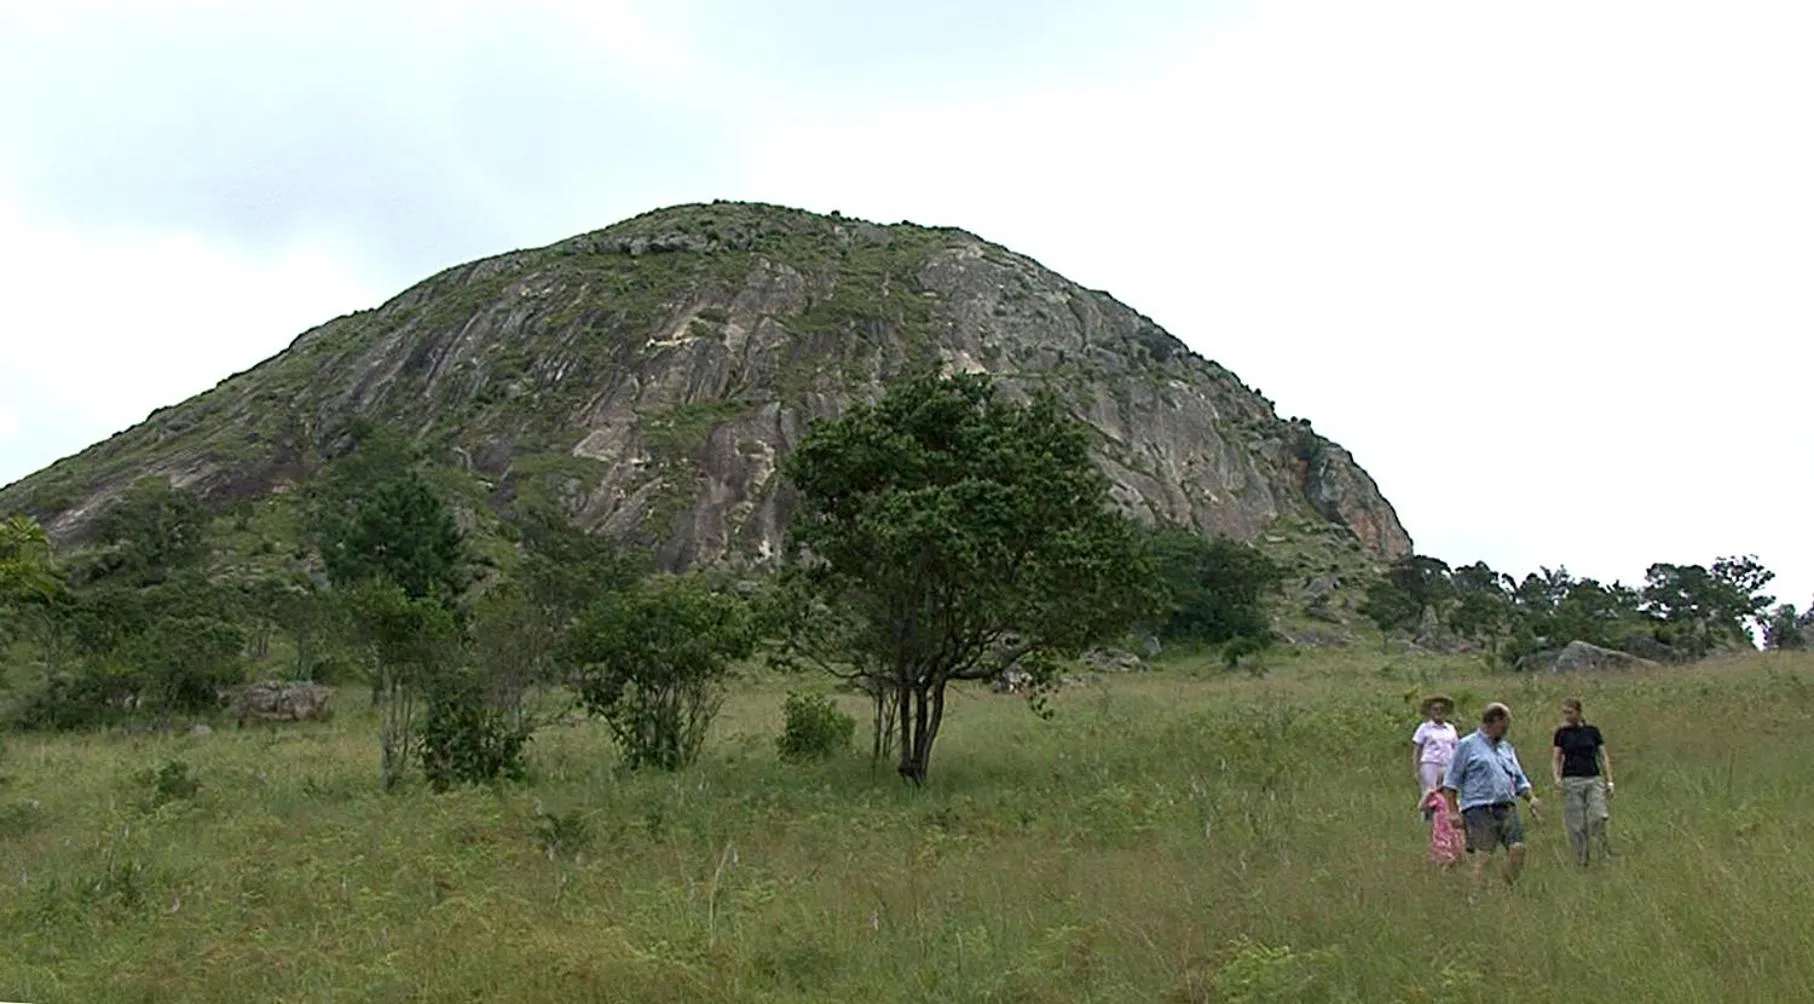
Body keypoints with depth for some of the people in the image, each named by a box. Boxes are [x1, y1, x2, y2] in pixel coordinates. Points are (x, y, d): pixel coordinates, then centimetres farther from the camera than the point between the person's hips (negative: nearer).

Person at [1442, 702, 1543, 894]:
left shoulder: (1506, 747, 23)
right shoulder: (1467, 745, 4)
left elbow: (1519, 779, 26)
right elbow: (1450, 782, 1)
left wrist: (1531, 799, 7)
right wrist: (1453, 811, -6)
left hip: (1507, 808, 5)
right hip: (1479, 809, -5)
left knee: (1518, 847, -9)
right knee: (1483, 856, -10)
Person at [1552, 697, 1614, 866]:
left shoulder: (1592, 731, 7)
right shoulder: (1562, 733, 5)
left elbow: (1604, 757, 10)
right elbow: (1555, 758, 3)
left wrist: (1609, 781, 3)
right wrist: (1556, 777, -15)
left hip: (1594, 779, 0)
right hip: (1571, 781, 0)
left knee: (1598, 817, -19)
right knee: (1576, 825, -2)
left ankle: (1604, 850, 1)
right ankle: (1581, 861, 7)